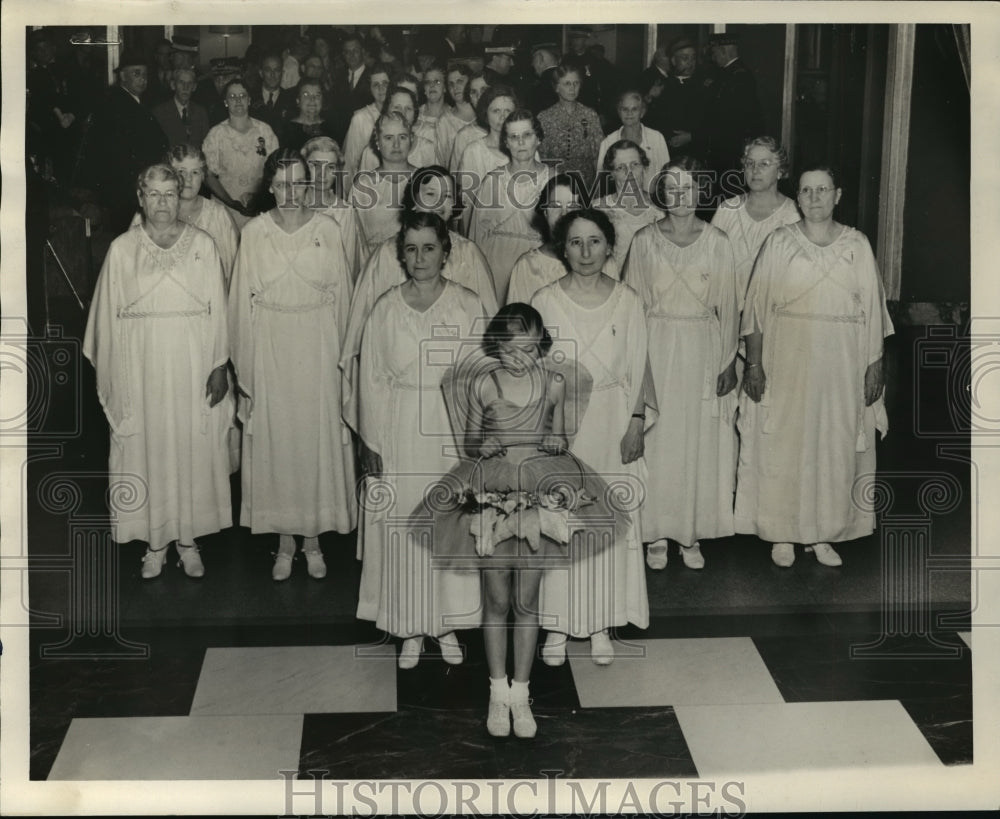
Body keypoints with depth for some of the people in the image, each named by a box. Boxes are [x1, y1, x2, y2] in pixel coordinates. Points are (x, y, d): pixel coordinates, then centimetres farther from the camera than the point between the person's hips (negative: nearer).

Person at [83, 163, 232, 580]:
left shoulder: (203, 244, 1)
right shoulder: (121, 249, 0)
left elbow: (217, 309, 1)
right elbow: (109, 316, 3)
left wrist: (220, 365, -4)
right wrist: (111, 378, 1)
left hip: (193, 368, 0)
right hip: (141, 369, 0)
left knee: (193, 450, 6)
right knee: (146, 451, 5)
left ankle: (188, 539, 20)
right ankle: (156, 541, 19)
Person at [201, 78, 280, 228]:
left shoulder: (265, 130, 6)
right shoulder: (216, 134, 2)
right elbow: (208, 175, 0)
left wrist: (257, 194, -10)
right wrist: (232, 203, -11)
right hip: (226, 209, -1)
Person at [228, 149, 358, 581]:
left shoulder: (328, 230, -2)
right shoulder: (254, 232, -3)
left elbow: (341, 297, 2)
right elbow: (242, 301, 1)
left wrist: (340, 356, -1)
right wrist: (245, 365, 0)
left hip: (318, 350, 0)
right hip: (270, 348, 0)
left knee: (318, 437, 6)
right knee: (274, 439, 6)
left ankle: (313, 537, 21)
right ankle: (284, 540, 19)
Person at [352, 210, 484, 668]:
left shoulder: (468, 307, -3)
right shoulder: (385, 309, -1)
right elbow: (372, 380, 2)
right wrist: (371, 442, -1)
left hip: (454, 431, 0)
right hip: (401, 433, 0)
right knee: (403, 526, 6)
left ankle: (447, 624, 25)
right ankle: (410, 629, 21)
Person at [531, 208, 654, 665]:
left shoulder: (627, 302, 1)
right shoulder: (545, 302, -3)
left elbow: (638, 369, 5)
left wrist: (637, 421, -4)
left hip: (613, 426, 1)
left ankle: (602, 625, 19)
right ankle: (557, 625, 16)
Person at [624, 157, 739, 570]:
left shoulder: (717, 242, 1)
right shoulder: (644, 241, 0)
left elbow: (728, 305, 3)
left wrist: (728, 361, 1)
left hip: (703, 351, 0)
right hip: (656, 350, 0)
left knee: (700, 442, 5)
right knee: (657, 441, 3)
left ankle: (693, 534, 16)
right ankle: (656, 532, 15)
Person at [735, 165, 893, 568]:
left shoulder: (857, 245, 3)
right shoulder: (778, 243, -1)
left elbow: (873, 309, 4)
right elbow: (756, 307, -2)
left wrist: (875, 365, 1)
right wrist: (754, 364, -7)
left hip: (842, 368, 1)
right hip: (786, 367, -1)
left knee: (835, 448, 7)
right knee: (782, 447, 3)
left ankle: (825, 533, 20)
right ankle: (782, 533, 16)